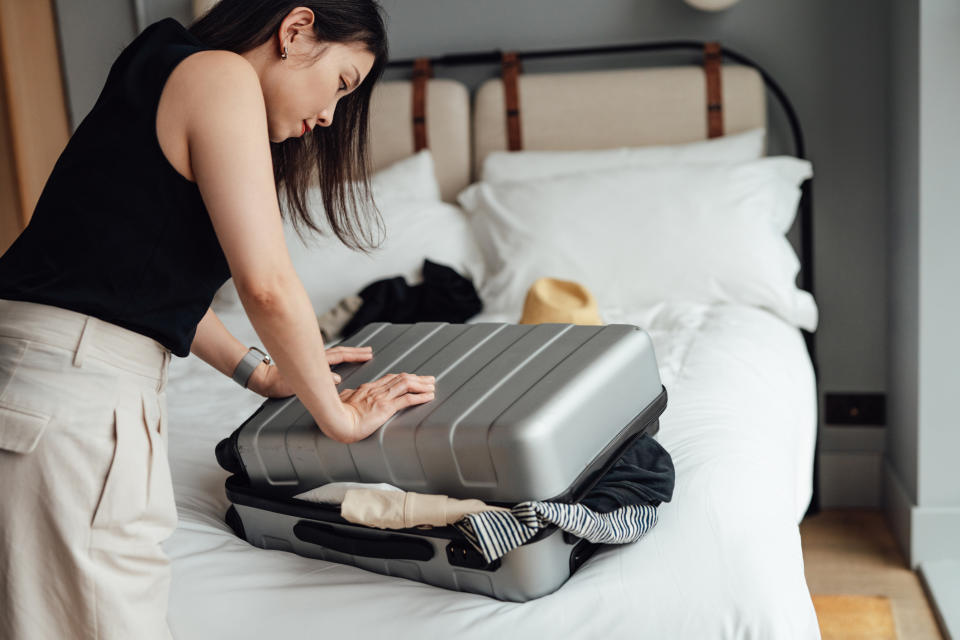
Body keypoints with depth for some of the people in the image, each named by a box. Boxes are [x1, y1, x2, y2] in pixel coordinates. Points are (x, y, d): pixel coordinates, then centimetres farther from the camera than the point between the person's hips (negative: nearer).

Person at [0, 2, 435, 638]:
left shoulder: (161, 78, 21)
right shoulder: (221, 77, -9)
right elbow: (266, 283, -17)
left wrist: (258, 370, 26)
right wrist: (338, 415, -5)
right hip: (69, 391, -10)